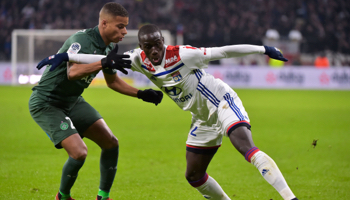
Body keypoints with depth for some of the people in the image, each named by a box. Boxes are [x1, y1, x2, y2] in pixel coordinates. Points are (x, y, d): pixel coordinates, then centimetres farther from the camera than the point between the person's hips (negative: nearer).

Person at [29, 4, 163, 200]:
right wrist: (104, 63, -55)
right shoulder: (81, 40, -26)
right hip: (46, 104, -9)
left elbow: (113, 81, 17)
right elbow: (72, 72, -44)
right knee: (79, 152, -21)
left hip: (73, 101, 9)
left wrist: (142, 94, 7)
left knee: (111, 143, 2)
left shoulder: (109, 47, 1)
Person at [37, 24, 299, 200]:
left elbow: (222, 52, -21)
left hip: (223, 103, -7)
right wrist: (65, 57, -6)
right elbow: (105, 60, -3)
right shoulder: (140, 60, -7)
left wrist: (262, 49, -20)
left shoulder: (182, 55, -23)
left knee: (246, 147, -30)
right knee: (194, 176, 9)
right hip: (203, 120, 7)